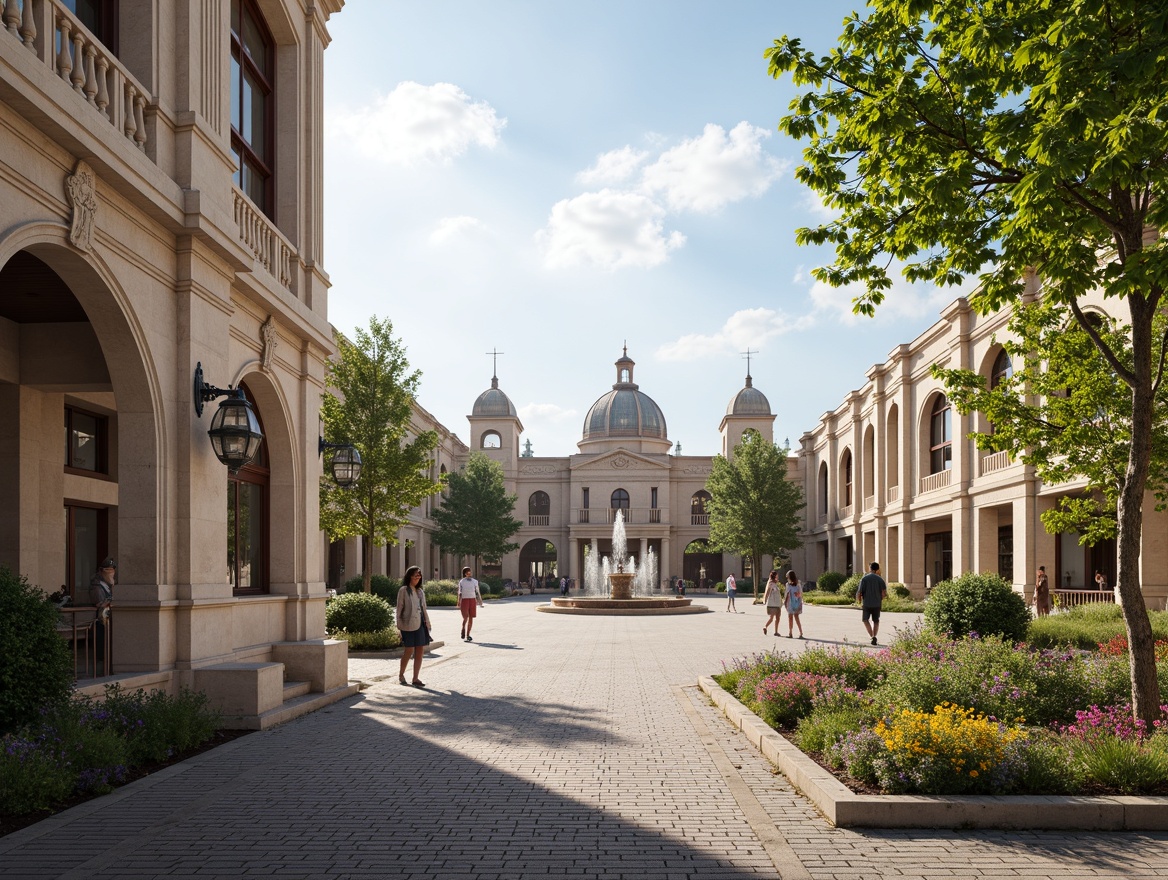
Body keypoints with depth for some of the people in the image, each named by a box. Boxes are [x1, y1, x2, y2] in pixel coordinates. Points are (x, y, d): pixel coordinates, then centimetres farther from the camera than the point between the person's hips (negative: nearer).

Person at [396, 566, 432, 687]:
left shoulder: (420, 591, 14)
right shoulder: (404, 590, -3)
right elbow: (399, 608, -5)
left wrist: (427, 623, 10)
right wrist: (399, 626, -10)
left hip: (420, 624, 6)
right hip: (409, 624, -6)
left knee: (419, 651, 3)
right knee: (409, 651, -1)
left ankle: (415, 678, 9)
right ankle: (401, 674, 20)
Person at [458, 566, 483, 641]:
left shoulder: (475, 582, 8)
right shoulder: (461, 582, 4)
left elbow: (477, 593, 9)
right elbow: (460, 593, 5)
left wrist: (480, 602, 5)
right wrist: (459, 602, -2)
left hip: (472, 600, 2)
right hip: (464, 600, -2)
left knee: (471, 618, 3)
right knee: (465, 617, -12)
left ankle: (468, 635, 11)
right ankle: (463, 629, 16)